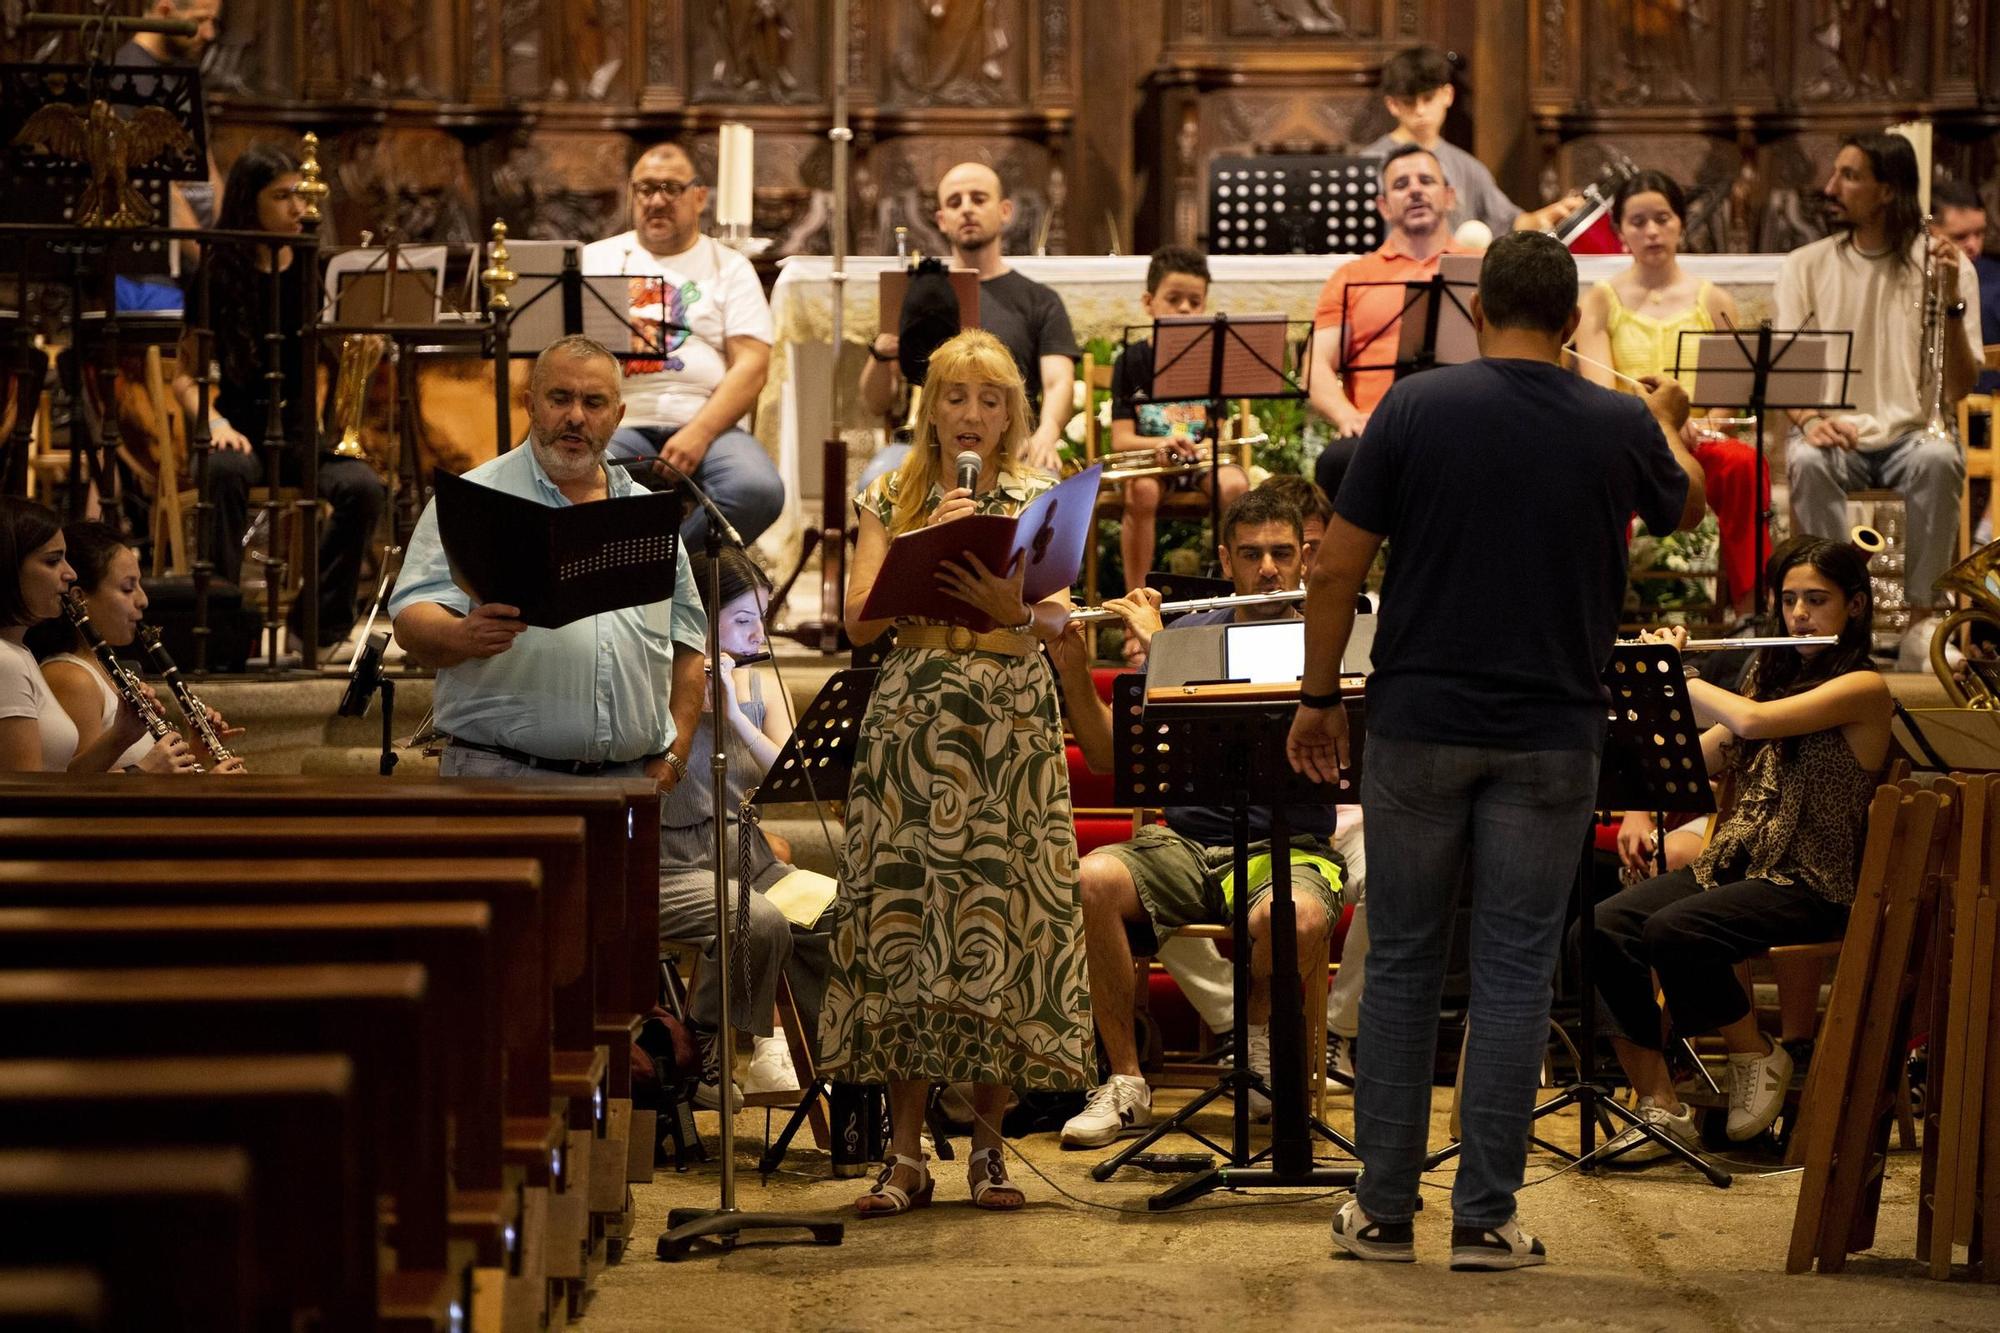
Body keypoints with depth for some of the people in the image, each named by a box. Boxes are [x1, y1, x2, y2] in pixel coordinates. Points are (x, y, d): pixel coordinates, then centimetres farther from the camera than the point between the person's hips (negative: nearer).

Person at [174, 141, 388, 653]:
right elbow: (186, 376, 4)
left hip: (308, 430, 2)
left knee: (364, 487, -29)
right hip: (244, 428, -1)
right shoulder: (220, 274, 1)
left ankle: (323, 619, -13)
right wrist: (215, 422, -15)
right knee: (223, 471, -37)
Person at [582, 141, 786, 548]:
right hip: (618, 423, 0)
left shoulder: (729, 268, 14)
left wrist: (699, 433, -14)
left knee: (758, 491, -33)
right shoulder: (595, 260, 19)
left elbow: (752, 365, 2)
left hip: (706, 423, 1)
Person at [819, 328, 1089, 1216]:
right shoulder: (891, 501, 11)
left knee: (1003, 924, -4)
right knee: (902, 918, -6)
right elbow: (859, 622, -1)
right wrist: (924, 545, -12)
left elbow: (1059, 620, -2)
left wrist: (1013, 608, -23)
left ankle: (987, 1142, 5)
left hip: (1012, 726, 0)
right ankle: (905, 1153, -4)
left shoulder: (1041, 501, 10)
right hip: (911, 724, 0)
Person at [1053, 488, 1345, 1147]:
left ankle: (1259, 1028, -1)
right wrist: (1074, 666, -7)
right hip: (1187, 841, 3)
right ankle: (1125, 1083, -16)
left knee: (1295, 918, -39)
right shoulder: (1188, 636, 12)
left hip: (1288, 849, -3)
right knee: (1091, 880, -30)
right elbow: (1107, 756, 10)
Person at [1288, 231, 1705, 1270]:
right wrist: (1668, 424, 42)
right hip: (1550, 741, 0)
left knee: (1402, 963, 9)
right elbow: (1682, 509, 21)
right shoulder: (1618, 427, -2)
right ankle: (1484, 1217, 2)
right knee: (1514, 973, 3)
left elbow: (1336, 570, -6)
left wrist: (1318, 695, 7)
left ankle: (1384, 1211, 11)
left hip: (1418, 726, 0)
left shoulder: (1414, 407, -6)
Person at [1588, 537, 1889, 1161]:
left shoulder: (1863, 687, -7)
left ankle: (1758, 1058, -7)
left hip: (1811, 885, -7)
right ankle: (1660, 1108, -14)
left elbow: (1751, 722, -22)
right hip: (1731, 864, 7)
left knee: (1673, 932, -33)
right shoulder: (1772, 674, 19)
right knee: (1603, 929, -19)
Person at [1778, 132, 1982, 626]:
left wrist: (1952, 301, -17)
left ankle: (1922, 618, -24)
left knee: (1939, 461, -35)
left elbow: (1958, 388, -3)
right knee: (1808, 462, -34)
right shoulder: (1805, 266, 7)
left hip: (1913, 434, -1)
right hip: (1836, 435, 1)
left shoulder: (1943, 265, 2)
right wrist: (1808, 418, -21)